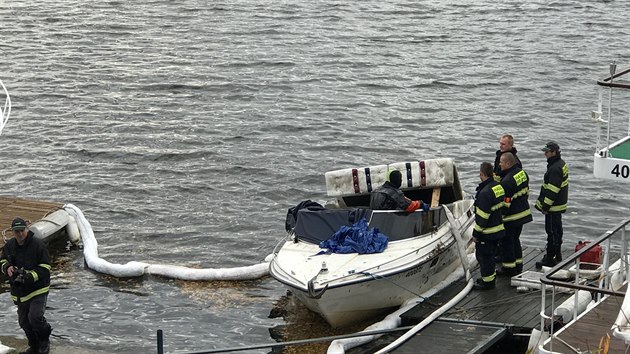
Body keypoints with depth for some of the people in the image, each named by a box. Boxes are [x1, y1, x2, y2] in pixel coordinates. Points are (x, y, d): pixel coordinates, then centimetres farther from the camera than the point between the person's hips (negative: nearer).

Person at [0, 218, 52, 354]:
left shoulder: (38, 245, -14)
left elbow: (45, 268, -13)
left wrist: (31, 276, -27)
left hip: (38, 289, -6)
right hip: (19, 290, 6)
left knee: (35, 317, -20)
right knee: (24, 321, 14)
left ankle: (44, 341, 7)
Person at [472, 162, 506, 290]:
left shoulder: (485, 193, -25)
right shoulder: (499, 187, 4)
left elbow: (482, 216, -23)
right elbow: (502, 207, 16)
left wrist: (476, 233, -15)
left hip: (487, 232, -9)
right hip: (498, 229, 9)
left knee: (483, 255, 3)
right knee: (490, 254, 22)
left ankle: (488, 281, 11)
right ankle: (491, 277, 34)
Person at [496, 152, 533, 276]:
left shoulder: (507, 181, -26)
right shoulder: (522, 173, 3)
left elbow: (505, 202, -25)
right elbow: (526, 192, 14)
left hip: (510, 217, -9)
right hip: (523, 212, 9)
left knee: (506, 242, 4)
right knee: (515, 239, 22)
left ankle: (509, 268, 11)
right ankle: (518, 265, 29)